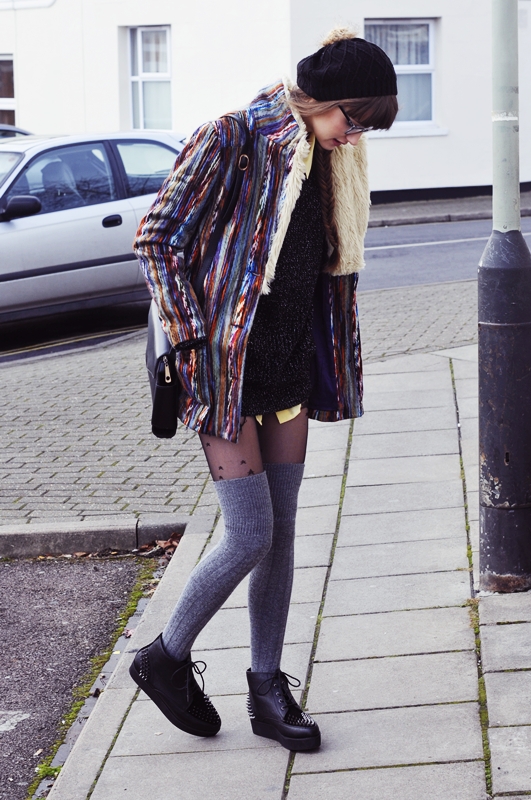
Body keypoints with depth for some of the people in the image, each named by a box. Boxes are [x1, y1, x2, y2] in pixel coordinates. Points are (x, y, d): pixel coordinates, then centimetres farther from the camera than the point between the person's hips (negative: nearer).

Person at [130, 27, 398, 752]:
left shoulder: (328, 161, 9)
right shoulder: (229, 141, -14)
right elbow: (156, 239, -12)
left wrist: (328, 365, 14)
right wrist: (196, 339, -15)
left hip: (291, 367, 7)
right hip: (227, 371, -7)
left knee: (282, 533, 9)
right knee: (251, 536, -8)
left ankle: (268, 690, 20)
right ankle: (166, 659, 15)